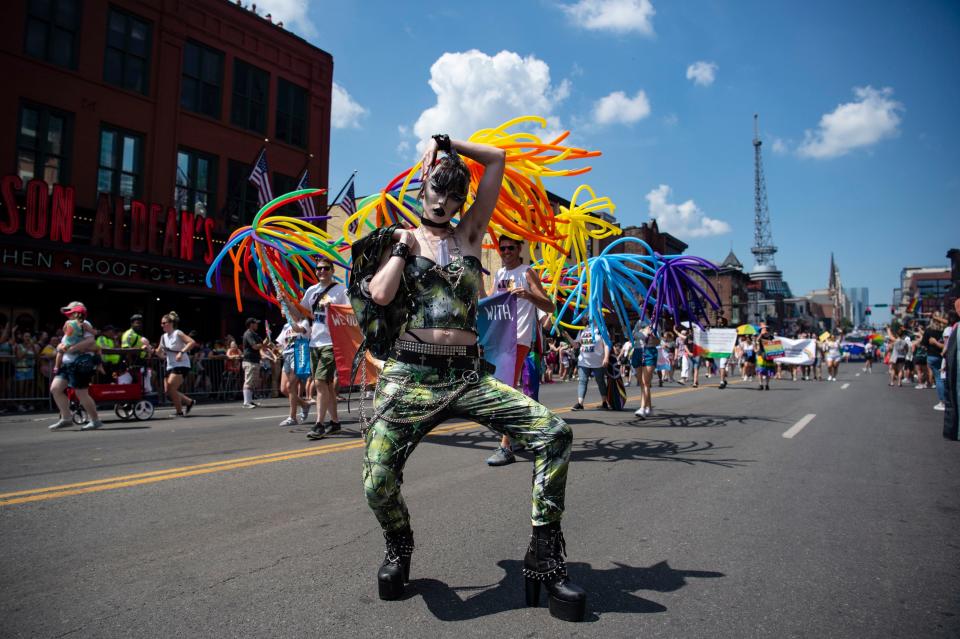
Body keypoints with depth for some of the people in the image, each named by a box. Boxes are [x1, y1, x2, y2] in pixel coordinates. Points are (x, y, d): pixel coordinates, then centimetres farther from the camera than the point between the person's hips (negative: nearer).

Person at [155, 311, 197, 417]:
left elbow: (192, 342, -23)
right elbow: (159, 353, 14)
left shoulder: (178, 333, -10)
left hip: (181, 365, -8)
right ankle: (189, 402, 22)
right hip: (170, 366, 8)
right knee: (168, 391, 2)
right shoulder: (163, 337, 11)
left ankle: (180, 412, -5)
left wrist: (181, 352, -31)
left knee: (171, 386, -18)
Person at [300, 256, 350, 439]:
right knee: (327, 384, 13)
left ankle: (319, 424, -8)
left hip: (331, 343, -7)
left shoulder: (340, 290, -4)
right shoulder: (311, 290, 13)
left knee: (320, 382, -14)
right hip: (314, 343, 7)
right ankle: (334, 421, 22)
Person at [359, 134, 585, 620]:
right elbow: (380, 295, -7)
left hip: (468, 374, 2)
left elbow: (496, 160, 13)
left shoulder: (469, 234, 14)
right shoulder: (401, 239, 12)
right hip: (410, 374, -1)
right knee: (378, 483, -18)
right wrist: (402, 246, 1)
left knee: (554, 433, -16)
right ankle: (399, 546, 21)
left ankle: (544, 559, -2)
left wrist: (443, 142, 20)